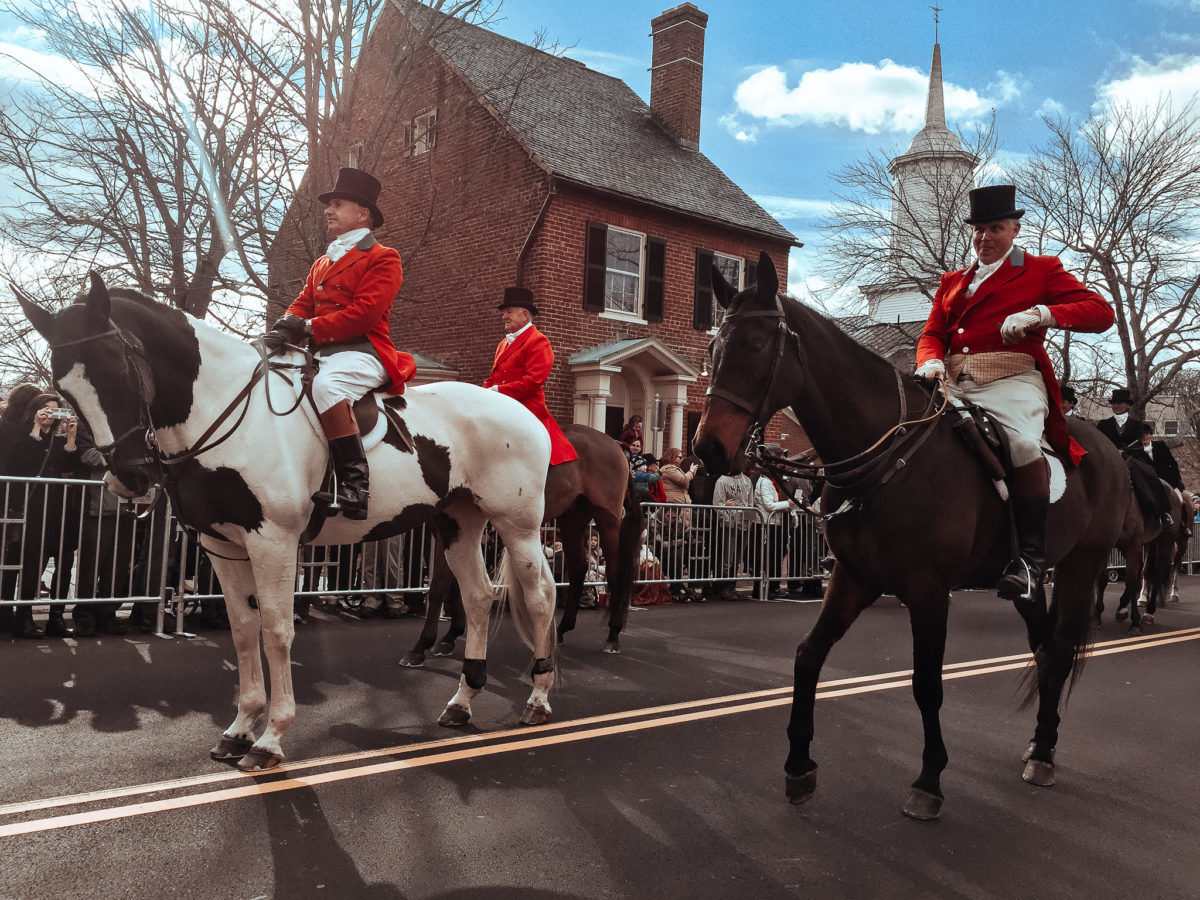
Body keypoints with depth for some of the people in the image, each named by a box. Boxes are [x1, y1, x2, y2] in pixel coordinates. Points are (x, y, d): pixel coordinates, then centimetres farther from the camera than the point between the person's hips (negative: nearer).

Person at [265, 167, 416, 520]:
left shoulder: (382, 258, 0)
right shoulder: (321, 263, 26)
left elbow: (364, 312, -13)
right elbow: (303, 304, 16)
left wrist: (310, 328, -17)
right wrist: (285, 326, -8)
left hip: (362, 352, -9)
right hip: (322, 354, 9)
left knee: (325, 385, -38)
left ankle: (355, 485, -36)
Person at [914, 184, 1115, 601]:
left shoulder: (1040, 270, 14)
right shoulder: (952, 282, 27)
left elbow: (1101, 312, 3)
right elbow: (931, 334, 18)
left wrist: (1038, 313, -15)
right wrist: (930, 361, -8)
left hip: (1010, 381, -5)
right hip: (953, 384, 5)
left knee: (1022, 442, -34)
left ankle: (1031, 555, -22)